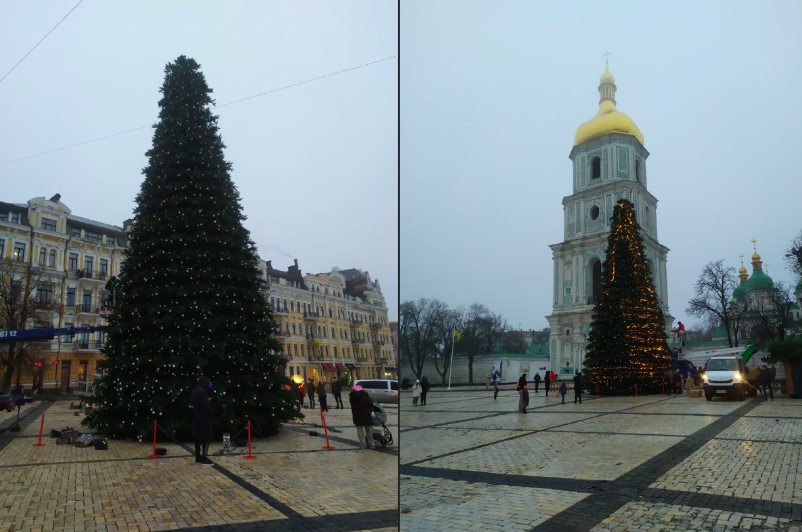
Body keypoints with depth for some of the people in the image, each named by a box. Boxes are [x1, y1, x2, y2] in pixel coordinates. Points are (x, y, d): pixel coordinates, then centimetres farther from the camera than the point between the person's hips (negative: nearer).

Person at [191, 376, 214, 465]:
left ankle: (198, 457, 19)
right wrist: (210, 412, -8)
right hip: (204, 418, -10)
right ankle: (204, 458, -6)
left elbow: (191, 402, 19)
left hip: (197, 418, 10)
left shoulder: (195, 391, 13)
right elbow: (206, 404, -23)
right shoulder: (202, 391, -18)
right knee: (206, 438, -6)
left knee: (198, 438, 13)